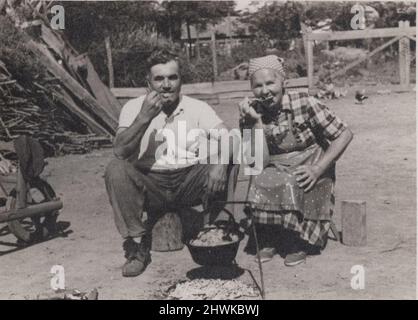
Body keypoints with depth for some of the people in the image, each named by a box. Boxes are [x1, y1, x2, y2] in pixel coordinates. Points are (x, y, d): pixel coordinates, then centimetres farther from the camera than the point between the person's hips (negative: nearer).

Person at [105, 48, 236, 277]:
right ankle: (137, 246, -17)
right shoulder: (133, 108, 2)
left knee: (229, 165, -23)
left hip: (190, 183, 0)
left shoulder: (198, 108, 4)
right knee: (116, 170, -27)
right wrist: (145, 117, -22)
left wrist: (220, 164, -33)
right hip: (150, 184, 0)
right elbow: (120, 151, -12)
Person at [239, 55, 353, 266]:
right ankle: (266, 242, -5)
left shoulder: (303, 103, -13)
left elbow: (344, 134, -12)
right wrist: (256, 122, -22)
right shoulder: (251, 112, -5)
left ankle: (297, 243, -9)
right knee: (259, 185, -28)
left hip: (307, 172, -2)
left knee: (291, 186, -32)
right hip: (275, 171, 3)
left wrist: (317, 169, -20)